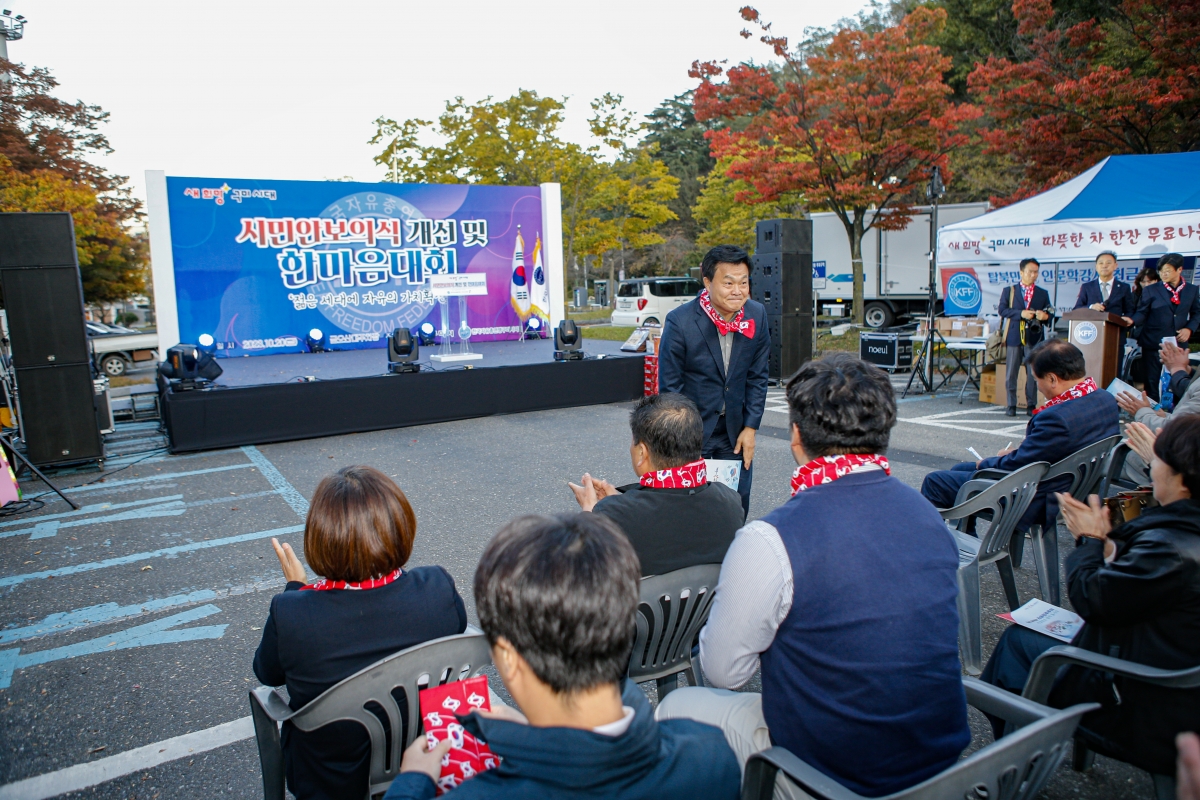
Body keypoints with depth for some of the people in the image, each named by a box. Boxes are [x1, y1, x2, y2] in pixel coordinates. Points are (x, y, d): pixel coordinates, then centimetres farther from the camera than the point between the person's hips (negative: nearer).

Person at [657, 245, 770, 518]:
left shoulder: (757, 315, -5)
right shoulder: (680, 321, -18)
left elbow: (757, 376, 5)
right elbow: (669, 386, -12)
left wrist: (750, 427, 1)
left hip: (735, 429, 4)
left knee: (737, 506, 9)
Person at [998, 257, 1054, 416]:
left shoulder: (1043, 293, 14)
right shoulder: (1008, 291, 10)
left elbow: (1049, 315, 10)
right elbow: (1002, 310, -3)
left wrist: (1045, 316, -13)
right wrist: (1021, 313, -16)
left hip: (1034, 338, 1)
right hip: (1014, 337, -1)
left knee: (1033, 374, 0)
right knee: (1011, 374, 1)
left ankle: (1031, 406, 7)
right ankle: (1011, 405, 8)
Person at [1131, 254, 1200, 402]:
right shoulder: (1151, 290, 2)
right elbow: (1142, 313, -2)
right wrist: (1132, 320, -22)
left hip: (1178, 342, 2)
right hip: (1154, 343, -2)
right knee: (1152, 382, -1)